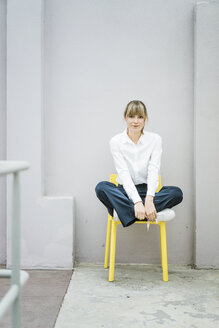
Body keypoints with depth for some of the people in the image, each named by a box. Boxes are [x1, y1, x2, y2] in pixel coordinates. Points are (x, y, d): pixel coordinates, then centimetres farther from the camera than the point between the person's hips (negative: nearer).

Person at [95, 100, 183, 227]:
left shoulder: (155, 139, 0)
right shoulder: (116, 141, -3)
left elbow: (154, 171, -12)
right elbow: (124, 173, -15)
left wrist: (149, 199, -30)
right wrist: (137, 202, -30)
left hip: (147, 190, 1)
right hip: (125, 191, -1)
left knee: (177, 193, -26)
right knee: (101, 187, -31)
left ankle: (124, 210, -34)